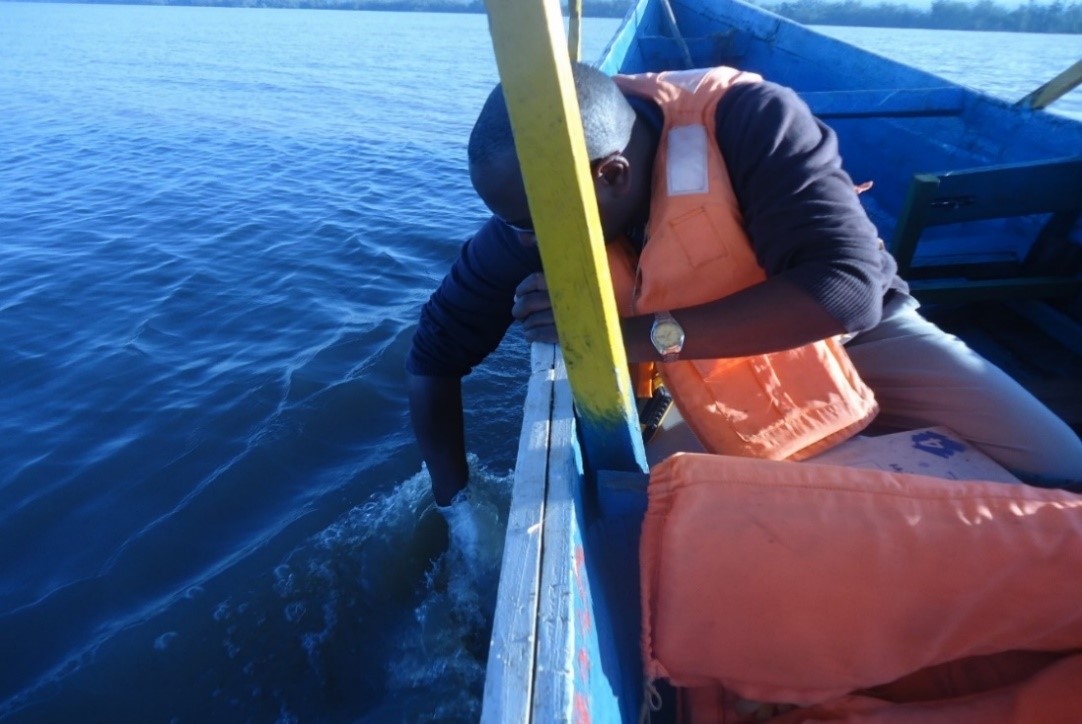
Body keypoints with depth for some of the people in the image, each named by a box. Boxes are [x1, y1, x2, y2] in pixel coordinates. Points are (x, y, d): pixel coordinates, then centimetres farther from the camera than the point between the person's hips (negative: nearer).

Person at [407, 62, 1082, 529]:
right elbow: (434, 357, -12)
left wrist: (634, 334, -42)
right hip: (719, 356, 2)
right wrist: (458, 511, -11)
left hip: (861, 327, -1)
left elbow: (847, 288, -39)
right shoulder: (535, 212, -19)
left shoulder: (749, 120, -29)